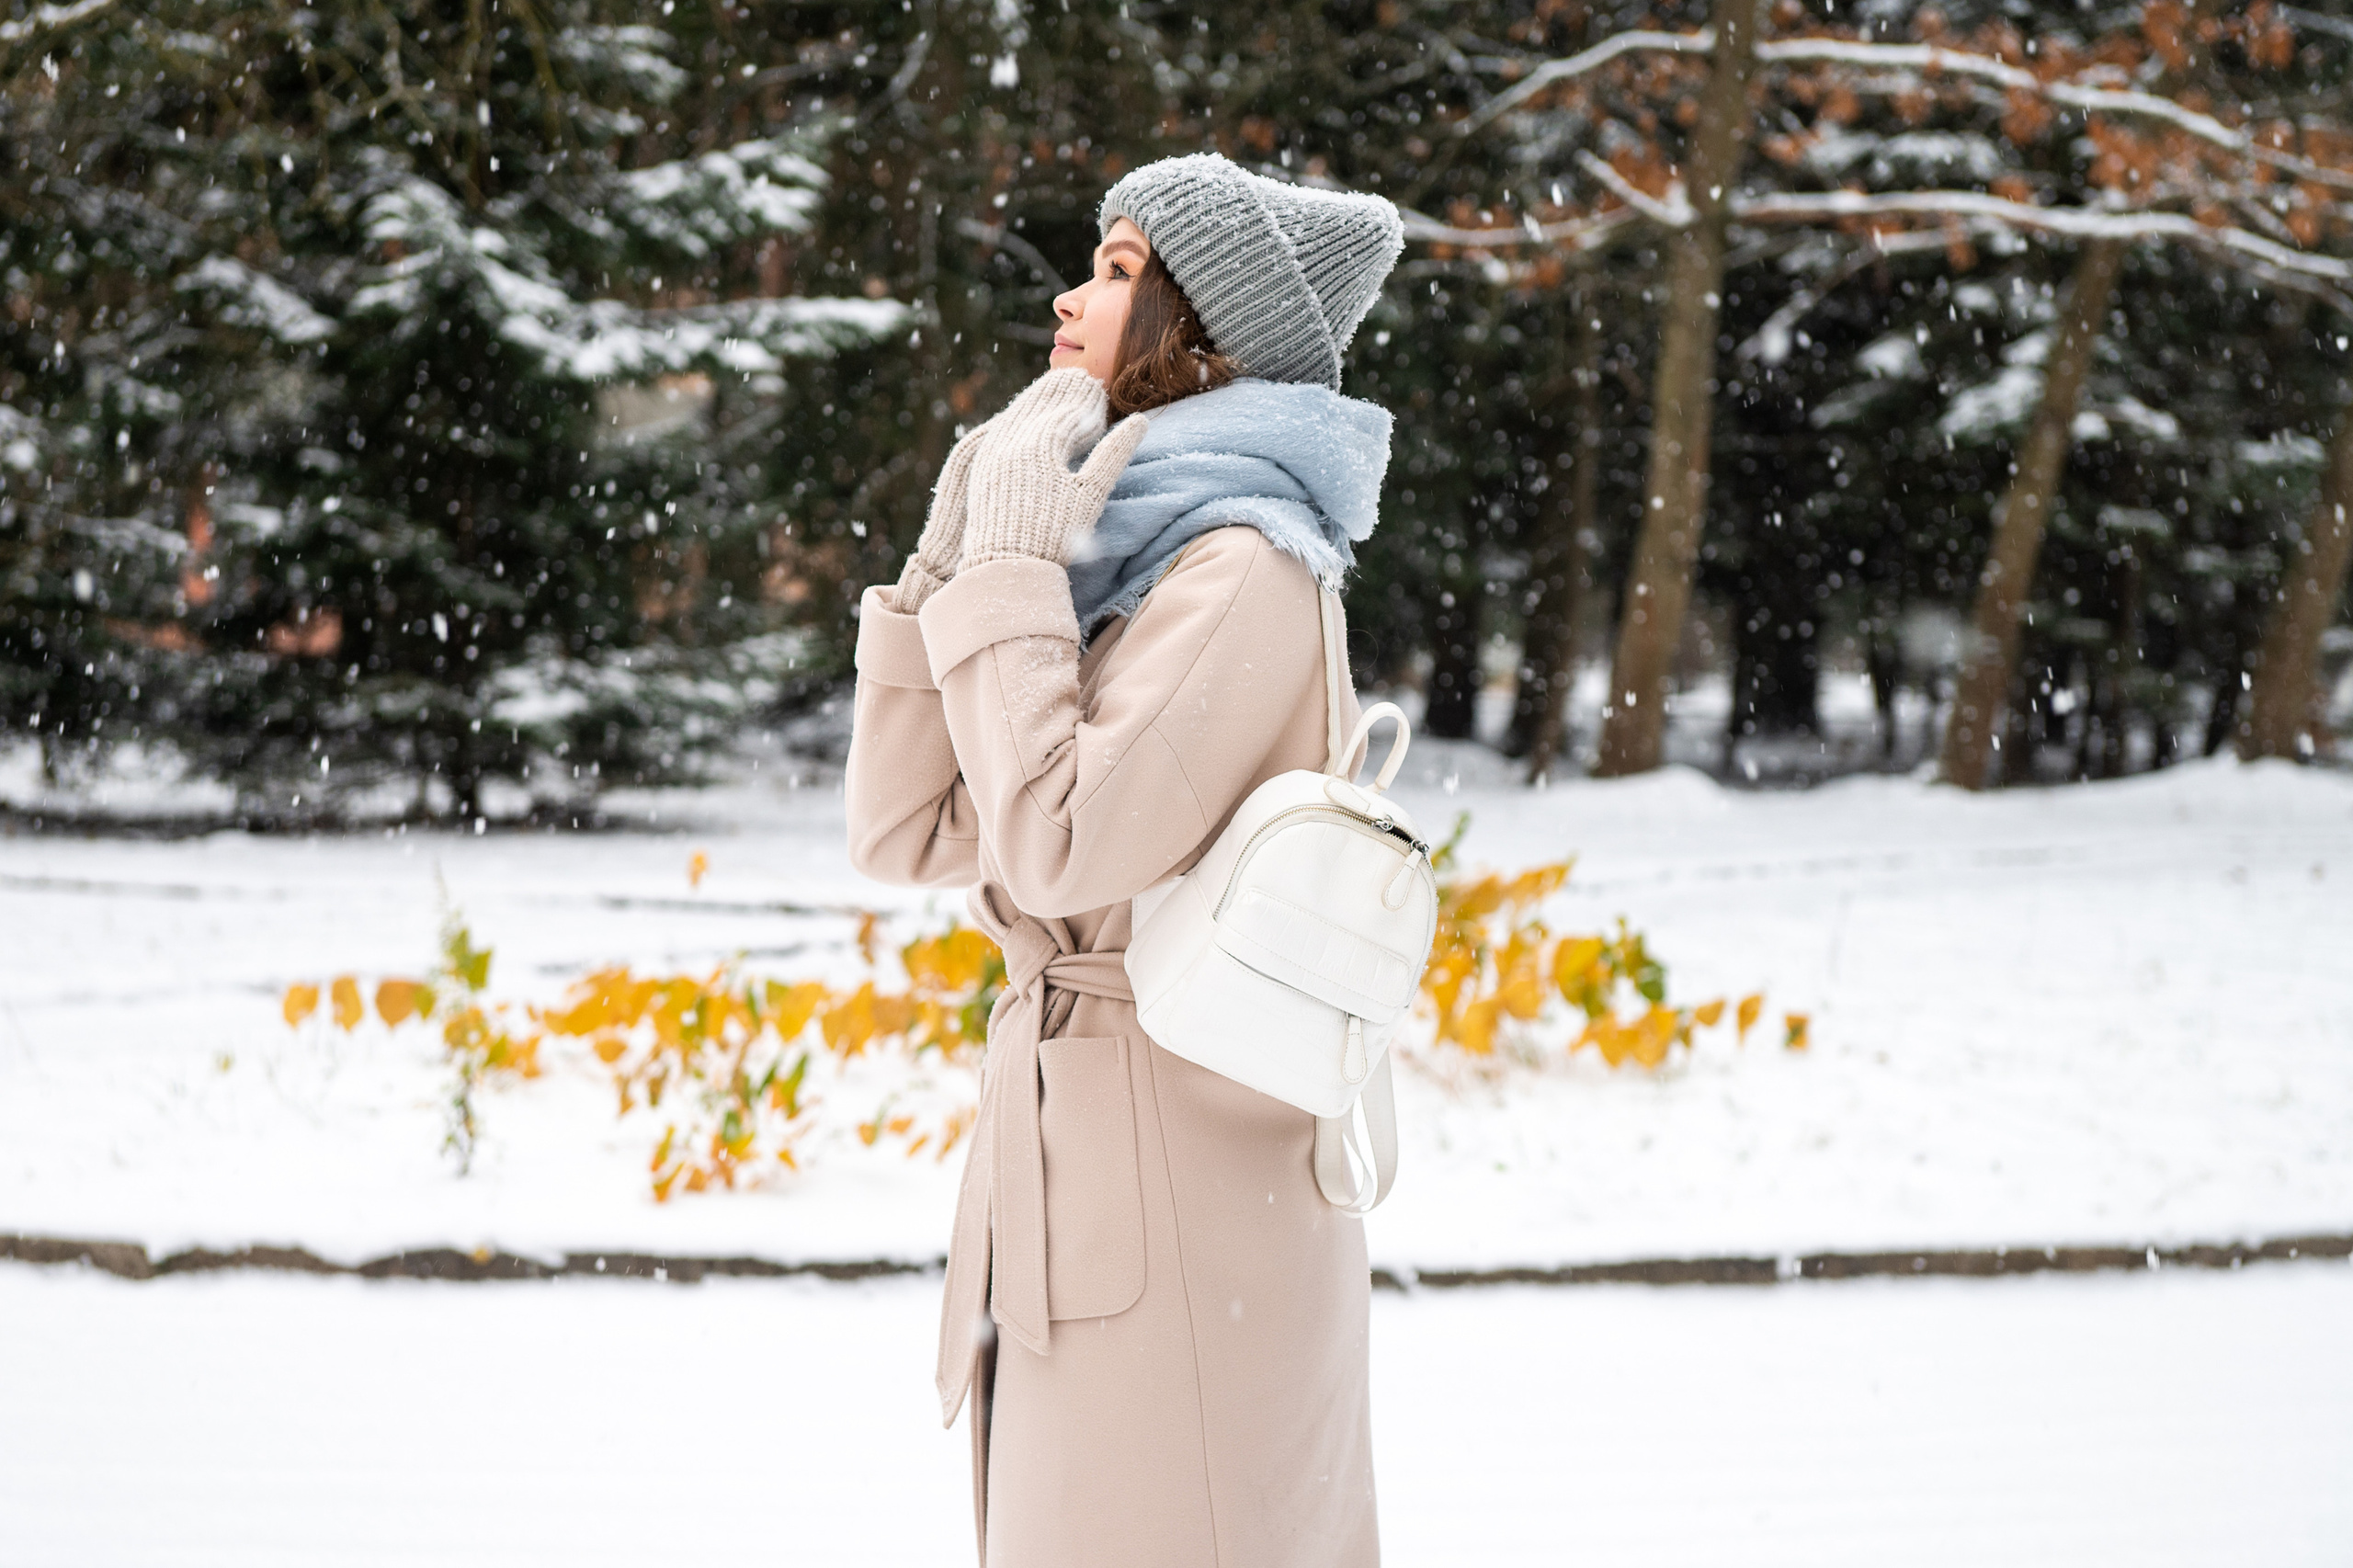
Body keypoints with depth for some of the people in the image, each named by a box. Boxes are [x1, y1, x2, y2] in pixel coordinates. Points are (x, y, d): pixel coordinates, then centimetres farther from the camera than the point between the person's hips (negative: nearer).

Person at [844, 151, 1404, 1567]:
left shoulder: (1245, 568, -12)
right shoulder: (1123, 562, 15)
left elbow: (1058, 846, -22)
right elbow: (906, 833, 12)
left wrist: (1014, 565, -13)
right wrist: (955, 550, 6)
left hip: (1182, 1186, -9)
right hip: (1069, 1184, 9)